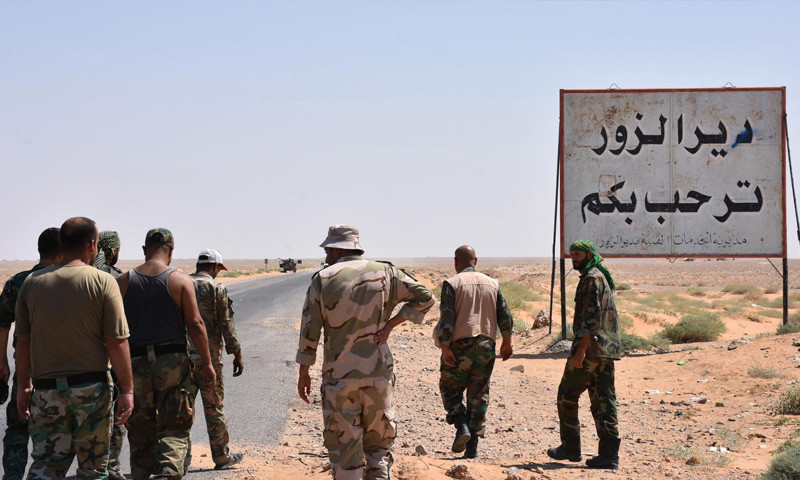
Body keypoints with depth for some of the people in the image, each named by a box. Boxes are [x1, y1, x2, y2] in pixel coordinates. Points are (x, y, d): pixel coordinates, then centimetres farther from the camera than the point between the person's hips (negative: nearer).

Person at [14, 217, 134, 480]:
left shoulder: (32, 282, 4)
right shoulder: (103, 282, -7)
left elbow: (23, 341, 7)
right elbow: (117, 342, -9)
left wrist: (24, 386, 17)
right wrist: (127, 389, -3)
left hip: (46, 388, 3)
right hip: (92, 385, -3)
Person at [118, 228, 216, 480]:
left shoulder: (124, 281, 3)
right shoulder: (180, 280, -4)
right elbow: (195, 324, -6)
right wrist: (207, 363, 0)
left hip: (135, 362, 2)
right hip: (172, 362, -2)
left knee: (140, 433, 12)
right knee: (174, 429, 3)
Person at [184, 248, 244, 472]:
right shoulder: (216, 288, -5)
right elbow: (227, 325, -8)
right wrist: (237, 355, -1)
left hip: (181, 355, 4)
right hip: (207, 356, -4)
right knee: (214, 407, 7)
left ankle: (182, 459, 2)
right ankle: (222, 457, 16)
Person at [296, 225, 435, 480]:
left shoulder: (322, 279, -4)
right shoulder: (386, 273, 3)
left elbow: (309, 331, -3)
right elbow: (425, 298, 4)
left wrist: (303, 373, 5)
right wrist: (390, 324, 2)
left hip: (339, 376, -2)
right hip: (379, 373, 2)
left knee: (344, 449, 5)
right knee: (378, 447, 13)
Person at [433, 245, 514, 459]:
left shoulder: (452, 283, -4)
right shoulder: (492, 283, 9)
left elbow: (447, 318, -13)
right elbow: (505, 315, 8)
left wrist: (445, 347, -13)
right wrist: (507, 343, 20)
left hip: (460, 345, -4)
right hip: (486, 345, 4)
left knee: (450, 388, 11)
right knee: (478, 395, 8)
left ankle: (462, 426, -12)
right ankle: (472, 447, 6)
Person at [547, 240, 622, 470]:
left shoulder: (592, 278, -10)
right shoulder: (603, 277, 20)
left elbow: (592, 317, -19)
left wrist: (581, 350, -22)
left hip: (590, 348, -9)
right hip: (607, 350, 9)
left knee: (567, 395, 3)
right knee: (603, 400, 4)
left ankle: (570, 448, 9)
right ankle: (609, 453, -3)